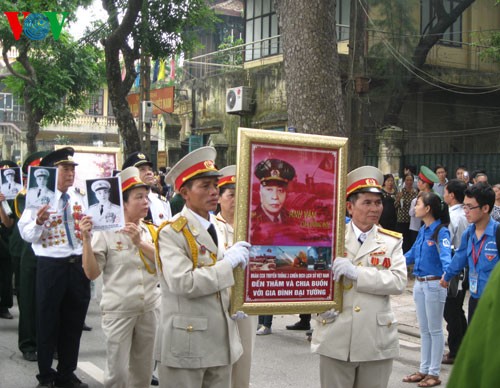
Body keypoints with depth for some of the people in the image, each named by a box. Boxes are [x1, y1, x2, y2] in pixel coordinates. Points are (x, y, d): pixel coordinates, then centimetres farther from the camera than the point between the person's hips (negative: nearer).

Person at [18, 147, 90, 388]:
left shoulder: (81, 198, 7)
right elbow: (26, 234, -7)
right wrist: (38, 222, -26)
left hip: (79, 264, 4)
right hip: (50, 266, -4)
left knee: (74, 322, 13)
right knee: (48, 322, 7)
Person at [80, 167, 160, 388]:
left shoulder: (152, 232, 7)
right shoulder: (106, 233, -6)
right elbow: (92, 273, -9)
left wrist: (140, 242, -16)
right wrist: (86, 240, -19)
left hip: (150, 309, 4)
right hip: (118, 311, -4)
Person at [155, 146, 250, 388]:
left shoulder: (221, 228, 13)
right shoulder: (171, 233, -12)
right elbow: (184, 283, -24)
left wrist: (232, 304, 5)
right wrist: (230, 261, -19)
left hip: (221, 339, 7)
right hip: (186, 344, -7)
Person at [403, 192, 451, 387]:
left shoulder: (441, 231, -16)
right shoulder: (423, 230, 8)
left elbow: (446, 255, -31)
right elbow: (413, 253, 20)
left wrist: (448, 274, -49)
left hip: (434, 284, -8)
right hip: (419, 283, 8)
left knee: (435, 330, 3)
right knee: (424, 330, 15)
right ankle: (424, 369, 24)